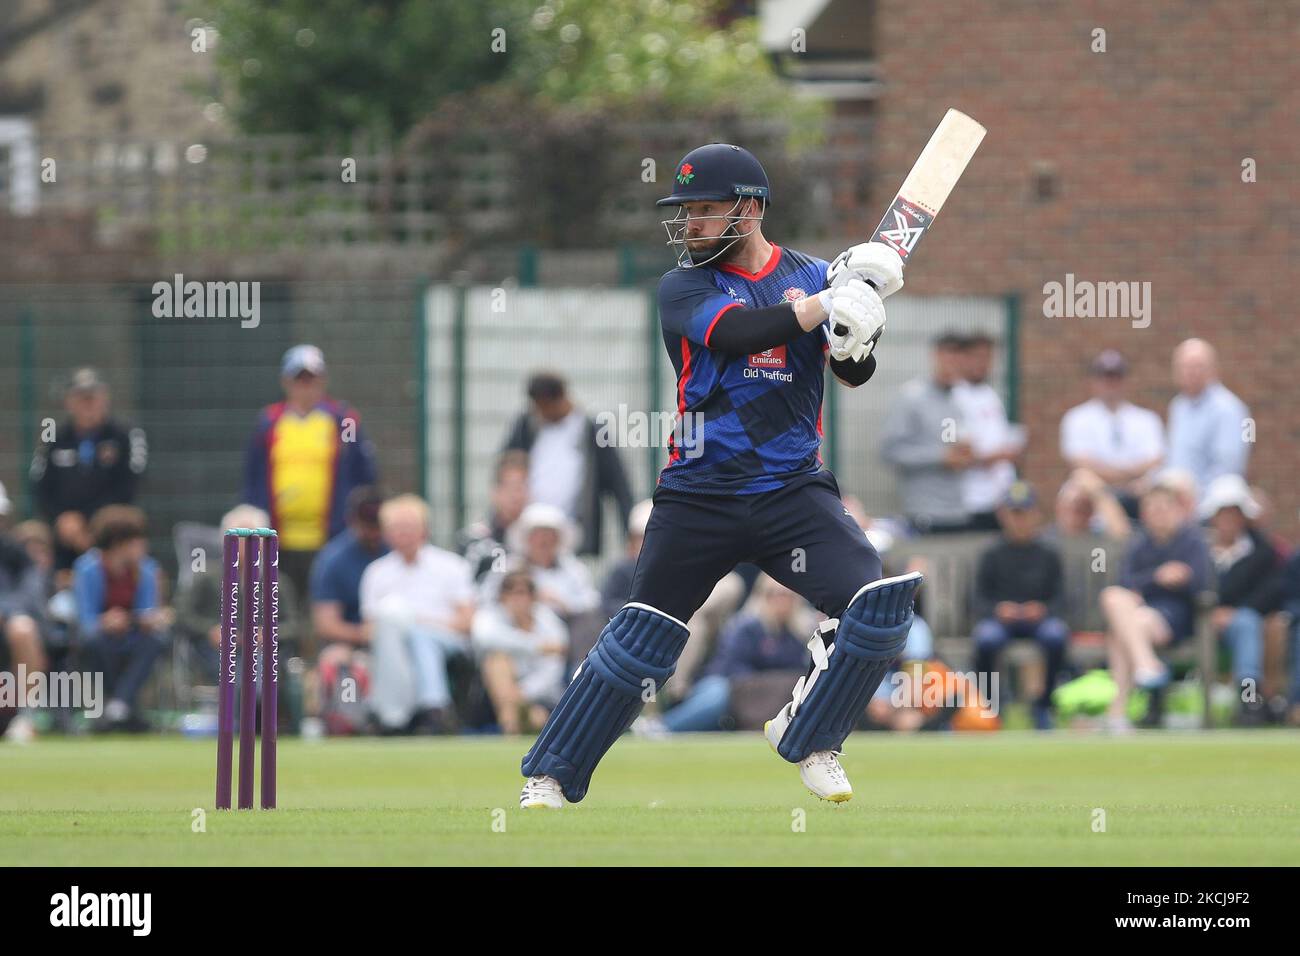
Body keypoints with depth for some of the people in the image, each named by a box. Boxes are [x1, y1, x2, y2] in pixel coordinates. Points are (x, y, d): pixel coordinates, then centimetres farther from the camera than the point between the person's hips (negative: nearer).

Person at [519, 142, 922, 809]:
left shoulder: (811, 277, 8)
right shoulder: (684, 286, 1)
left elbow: (855, 374, 0)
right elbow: (736, 332, -19)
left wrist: (853, 337, -23)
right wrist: (823, 305, -29)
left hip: (794, 489, 1)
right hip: (699, 496, -1)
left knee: (881, 604, -15)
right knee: (642, 635, -1)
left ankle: (807, 739, 6)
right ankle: (551, 774, 12)